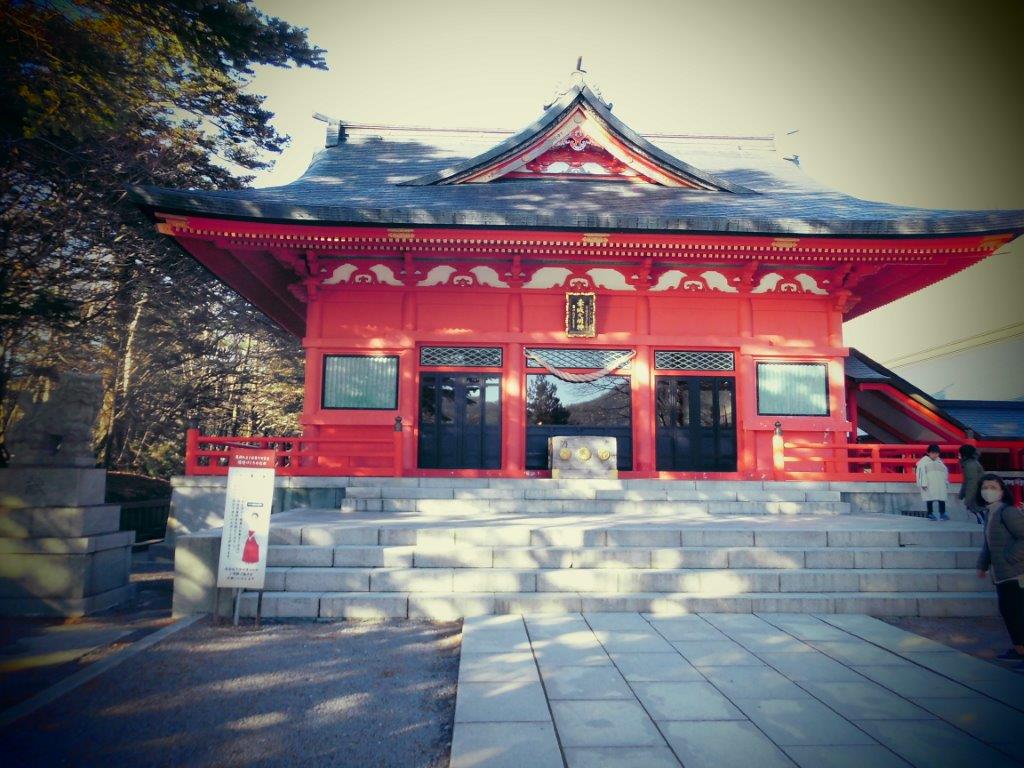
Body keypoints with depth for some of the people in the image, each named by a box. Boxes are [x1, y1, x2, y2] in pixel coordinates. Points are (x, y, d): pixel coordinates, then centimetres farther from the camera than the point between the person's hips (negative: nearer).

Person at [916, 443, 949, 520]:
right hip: (929, 485, -5)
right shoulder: (924, 461, -1)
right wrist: (924, 484, -16)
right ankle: (930, 514, 6)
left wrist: (946, 483, 14)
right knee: (930, 499, -2)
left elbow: (945, 471, 21)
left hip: (940, 484, 5)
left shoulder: (939, 461, 17)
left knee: (942, 498, 1)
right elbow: (922, 472, -9)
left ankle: (942, 513, 7)